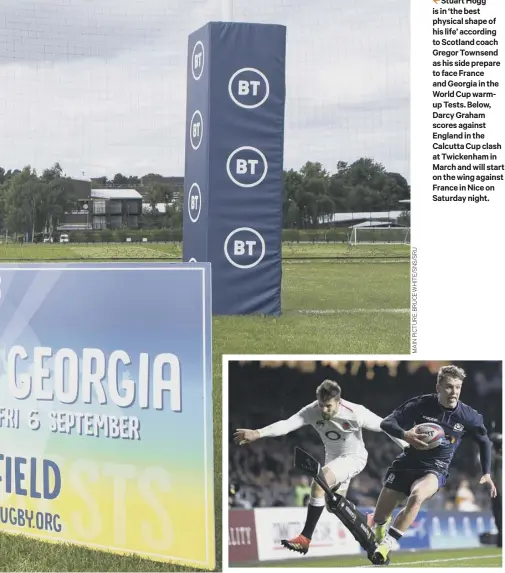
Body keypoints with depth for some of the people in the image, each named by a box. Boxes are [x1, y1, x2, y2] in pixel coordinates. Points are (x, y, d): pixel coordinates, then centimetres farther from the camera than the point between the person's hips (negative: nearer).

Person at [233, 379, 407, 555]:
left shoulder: (356, 413, -29)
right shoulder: (313, 411, -21)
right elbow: (287, 424, -35)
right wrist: (257, 433, -51)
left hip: (354, 457, -6)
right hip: (333, 457, 6)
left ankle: (305, 538, -27)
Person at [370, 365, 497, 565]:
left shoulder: (468, 416, -9)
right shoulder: (421, 404, -14)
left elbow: (484, 441, 11)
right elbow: (386, 423, -12)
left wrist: (487, 474, 6)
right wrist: (404, 434, -33)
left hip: (435, 470, -1)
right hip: (407, 463, 1)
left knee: (417, 496, -37)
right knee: (379, 517, 4)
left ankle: (387, 543, -28)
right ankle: (379, 532, 43)